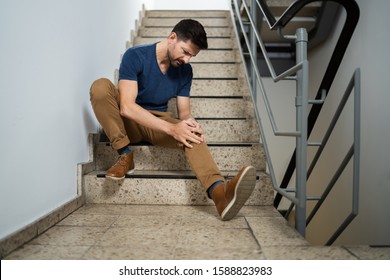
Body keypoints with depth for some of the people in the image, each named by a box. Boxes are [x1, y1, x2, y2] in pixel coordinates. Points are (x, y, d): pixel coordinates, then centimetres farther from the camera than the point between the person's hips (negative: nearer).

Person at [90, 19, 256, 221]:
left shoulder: (185, 71, -3)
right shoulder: (135, 56, -19)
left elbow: (183, 111, -3)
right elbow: (127, 107, -29)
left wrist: (189, 121, -30)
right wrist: (171, 128, -38)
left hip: (158, 123, 3)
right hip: (128, 122, -2)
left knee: (191, 134, -30)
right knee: (101, 86, -30)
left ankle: (219, 191, -55)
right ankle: (125, 156, -23)